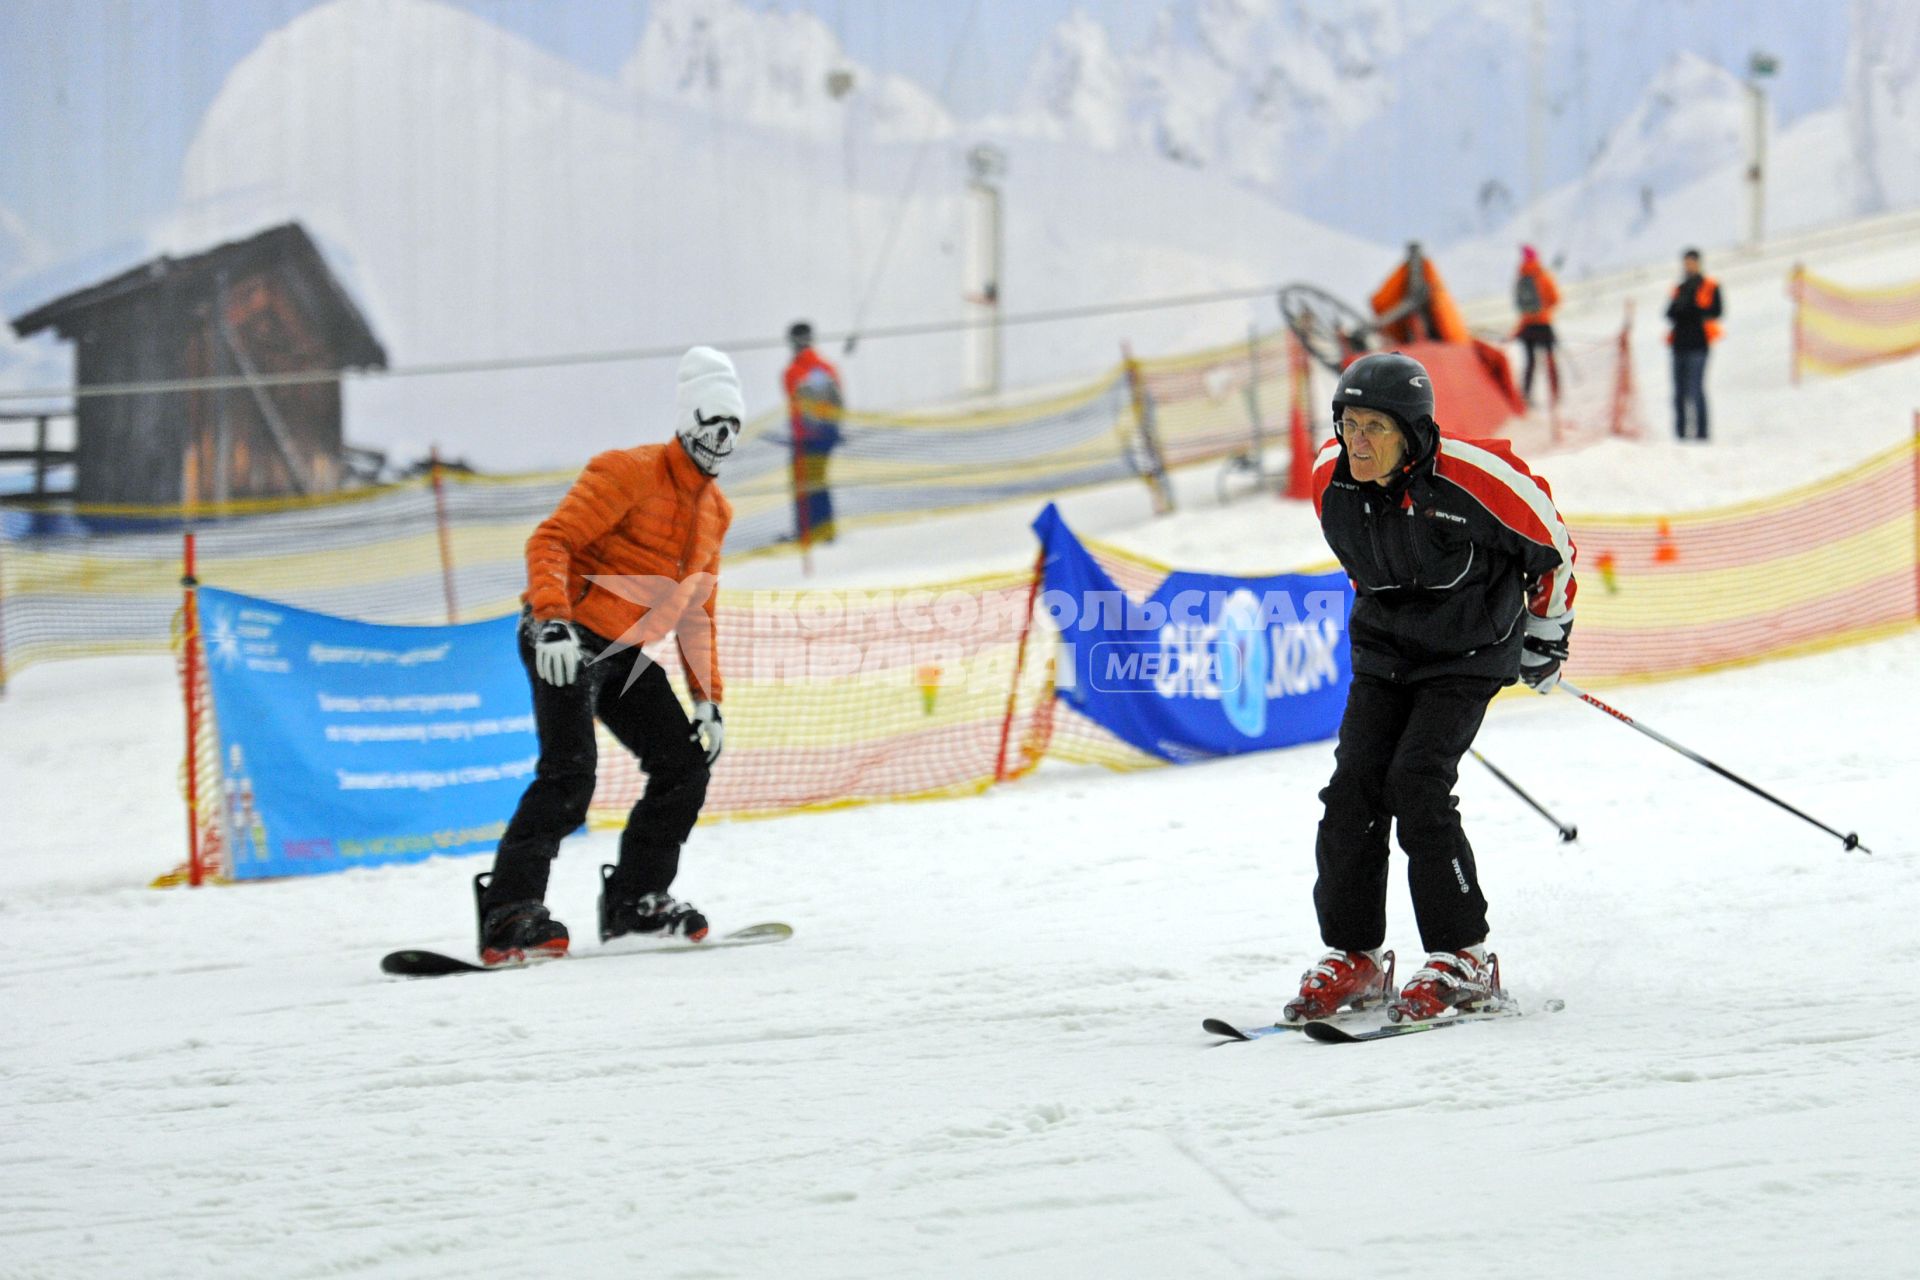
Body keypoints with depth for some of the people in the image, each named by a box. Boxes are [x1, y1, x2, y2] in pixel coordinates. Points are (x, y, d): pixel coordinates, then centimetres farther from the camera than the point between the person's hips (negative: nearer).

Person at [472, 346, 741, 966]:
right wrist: (553, 621, -33)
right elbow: (550, 542, -19)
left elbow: (696, 611, 23)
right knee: (569, 775, -22)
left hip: (624, 656, 9)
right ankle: (508, 912, -23)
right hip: (566, 643, -9)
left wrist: (708, 697, 15)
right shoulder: (629, 473, -11)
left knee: (685, 765, 6)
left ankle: (634, 901, 16)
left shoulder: (714, 509, 15)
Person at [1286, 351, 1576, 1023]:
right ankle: (1353, 959, 3)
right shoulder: (1331, 480, -9)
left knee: (1416, 783, -20)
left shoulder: (1472, 479, -25)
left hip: (1467, 657, -5)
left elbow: (1552, 547, -8)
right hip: (1384, 655, 5)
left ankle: (1463, 961, -12)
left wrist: (1547, 633, 3)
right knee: (1354, 786, -8)